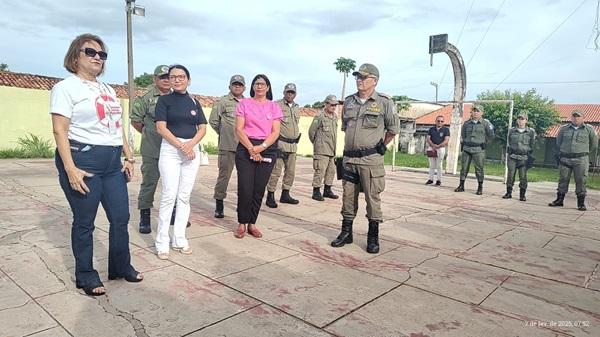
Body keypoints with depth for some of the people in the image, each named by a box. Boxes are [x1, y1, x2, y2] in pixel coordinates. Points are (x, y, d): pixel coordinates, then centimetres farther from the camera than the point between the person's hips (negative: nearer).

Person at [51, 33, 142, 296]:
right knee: (84, 222, 4)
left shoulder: (108, 90, 18)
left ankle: (121, 267, 27)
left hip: (112, 162, 7)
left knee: (121, 217, 9)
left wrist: (129, 157, 14)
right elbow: (60, 130, -11)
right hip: (83, 159, -7)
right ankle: (86, 276, 20)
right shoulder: (66, 87, -3)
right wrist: (70, 169, -19)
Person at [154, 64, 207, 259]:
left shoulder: (194, 102, 14)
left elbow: (202, 128, 8)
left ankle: (179, 240, 13)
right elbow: (161, 128, -5)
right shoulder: (164, 100, 4)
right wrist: (181, 145, -15)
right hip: (170, 149, -4)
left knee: (184, 197, 5)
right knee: (169, 196, -8)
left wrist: (191, 143, -11)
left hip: (192, 149, 4)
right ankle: (162, 243, 1)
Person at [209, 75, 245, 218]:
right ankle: (219, 206, 11)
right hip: (227, 146, -4)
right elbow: (213, 121, 5)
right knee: (224, 175, -1)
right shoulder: (223, 102, 3)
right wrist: (224, 133, 10)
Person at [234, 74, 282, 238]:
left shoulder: (274, 106, 10)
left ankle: (252, 223, 16)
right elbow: (239, 129, -2)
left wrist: (261, 147, -14)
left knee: (259, 189, 4)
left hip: (267, 150, 2)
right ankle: (242, 223, 10)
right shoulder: (244, 103, 7)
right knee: (245, 188, -5)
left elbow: (275, 132, 1)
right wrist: (251, 148, -14)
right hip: (246, 148, -1)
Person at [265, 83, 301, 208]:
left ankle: (285, 195, 23)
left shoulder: (297, 108, 16)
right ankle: (270, 196, 1)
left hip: (293, 145, 7)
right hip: (280, 143, -7)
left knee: (291, 171, 12)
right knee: (275, 171, -7)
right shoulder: (276, 105, -5)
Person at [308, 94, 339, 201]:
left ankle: (327, 190, 24)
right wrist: (316, 143, 8)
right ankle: (316, 192, 2)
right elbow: (311, 131, -5)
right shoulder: (319, 117, -10)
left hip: (332, 150, 8)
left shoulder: (335, 117, 13)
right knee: (320, 170, -7)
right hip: (322, 150, -8)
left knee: (331, 171, 12)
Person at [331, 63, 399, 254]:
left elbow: (393, 129, 4)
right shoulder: (349, 102, 11)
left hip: (371, 159, -5)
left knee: (373, 198, 0)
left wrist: (381, 147, 8)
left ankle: (373, 237, 12)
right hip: (349, 157, 5)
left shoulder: (384, 102, -4)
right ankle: (346, 233, 23)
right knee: (348, 197, 11)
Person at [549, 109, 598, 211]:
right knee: (563, 180, 6)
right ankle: (559, 200, 15)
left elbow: (594, 146, 9)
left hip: (581, 160, -2)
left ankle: (581, 203, 6)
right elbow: (558, 144, 14)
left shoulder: (589, 129, 6)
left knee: (581, 181, -1)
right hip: (565, 159, 2)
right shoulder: (564, 129, 9)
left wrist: (591, 160, 5)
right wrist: (558, 157, 10)